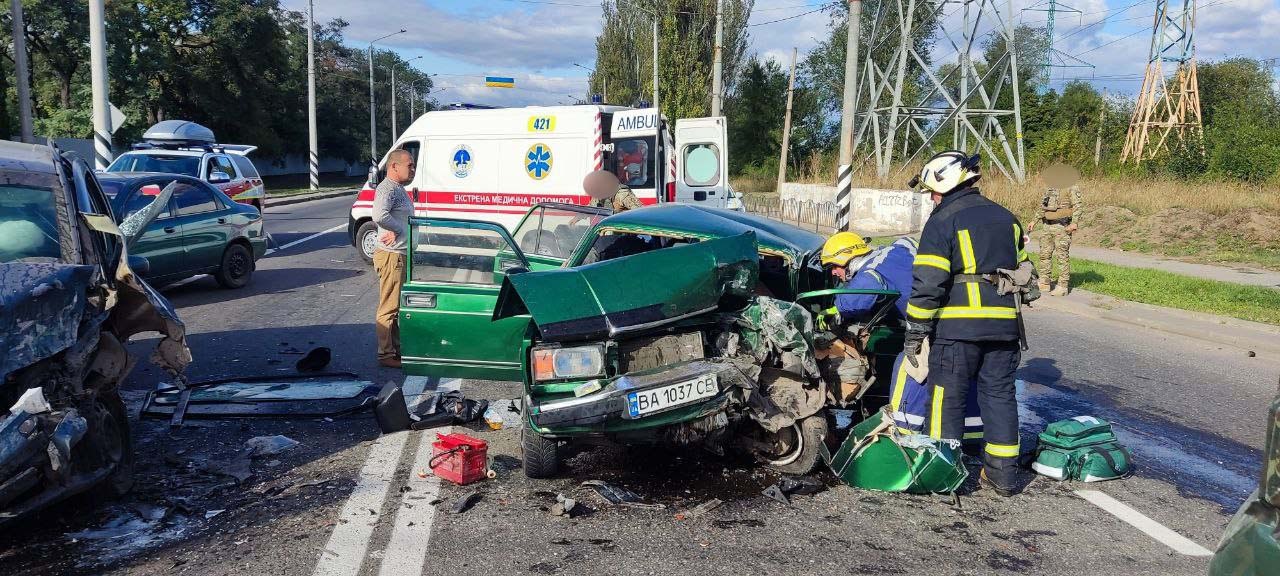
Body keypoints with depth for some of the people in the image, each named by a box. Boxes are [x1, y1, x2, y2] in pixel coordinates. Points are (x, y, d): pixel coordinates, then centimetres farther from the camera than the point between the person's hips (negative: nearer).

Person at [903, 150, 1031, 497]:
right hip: (1004, 325, 6)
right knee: (999, 396, 13)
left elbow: (928, 283, -14)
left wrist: (915, 331, -9)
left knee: (948, 397, 4)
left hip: (958, 326, -6)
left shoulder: (942, 221, -7)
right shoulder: (1006, 218, 15)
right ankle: (1003, 475, 18)